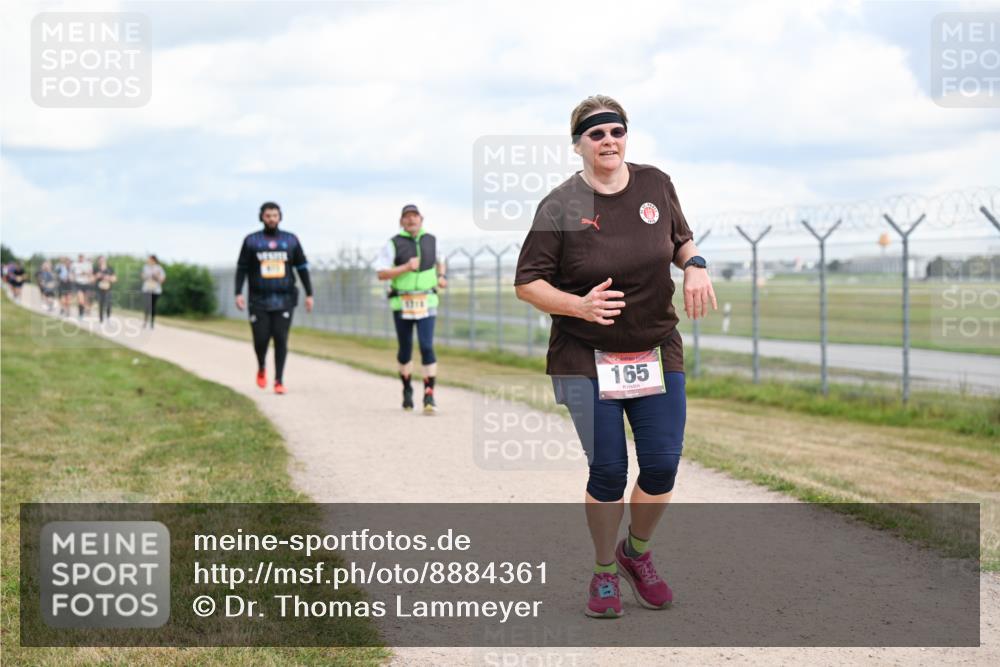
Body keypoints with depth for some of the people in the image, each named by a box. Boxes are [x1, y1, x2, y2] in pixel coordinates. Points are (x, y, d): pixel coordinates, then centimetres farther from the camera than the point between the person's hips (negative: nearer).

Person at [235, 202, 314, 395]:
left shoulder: (291, 240, 7)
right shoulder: (251, 241, 4)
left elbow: (302, 268, 11)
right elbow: (241, 268, 6)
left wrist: (309, 294, 7)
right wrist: (238, 293, -4)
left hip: (284, 301, 0)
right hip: (259, 301, 0)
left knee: (281, 340, -6)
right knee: (261, 340, -2)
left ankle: (279, 381, 1)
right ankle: (262, 368, 28)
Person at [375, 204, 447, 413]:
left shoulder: (431, 240, 8)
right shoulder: (393, 244, -3)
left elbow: (439, 260, 28)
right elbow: (381, 274, -9)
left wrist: (441, 276, 8)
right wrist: (406, 267, -20)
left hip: (426, 303, 1)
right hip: (402, 303, -1)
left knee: (427, 347, -13)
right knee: (405, 349, 9)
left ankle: (429, 396, -12)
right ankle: (407, 390, 30)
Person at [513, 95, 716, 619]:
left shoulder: (656, 185, 2)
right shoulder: (560, 206, -10)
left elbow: (681, 240, 18)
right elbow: (527, 283, -8)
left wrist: (695, 266, -4)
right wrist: (579, 305, -23)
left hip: (656, 353, 3)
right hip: (587, 359, -3)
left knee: (662, 466, 0)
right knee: (608, 472, -3)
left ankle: (638, 553, 28)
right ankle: (605, 572, 21)